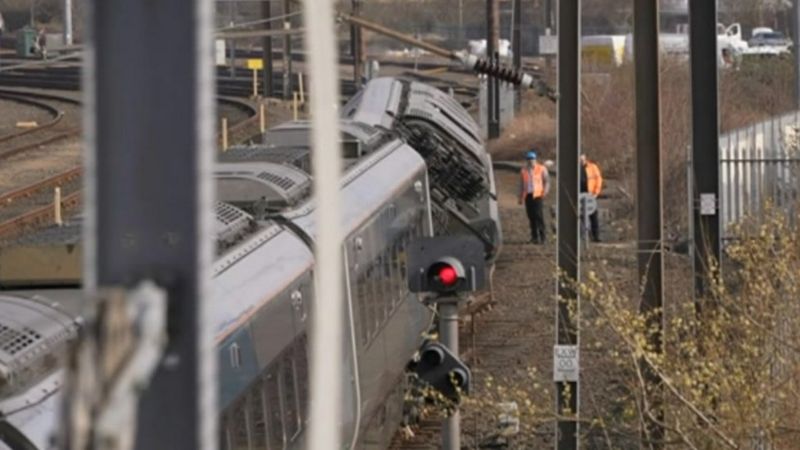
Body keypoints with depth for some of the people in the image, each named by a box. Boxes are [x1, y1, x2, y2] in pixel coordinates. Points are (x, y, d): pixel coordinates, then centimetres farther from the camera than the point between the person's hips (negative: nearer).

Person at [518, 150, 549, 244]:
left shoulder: (541, 169, 5)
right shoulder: (523, 171, 14)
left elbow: (547, 180, 7)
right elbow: (521, 185, 19)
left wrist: (545, 191, -7)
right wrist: (521, 197, 16)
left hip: (537, 195, -4)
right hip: (527, 196, 4)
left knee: (539, 215, -14)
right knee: (531, 216, 2)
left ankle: (542, 236, -10)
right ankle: (534, 236, 9)